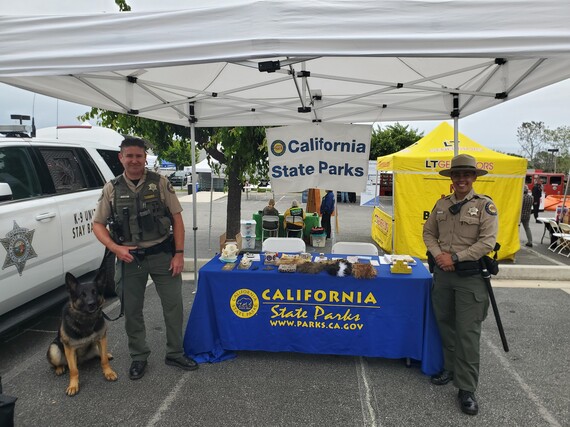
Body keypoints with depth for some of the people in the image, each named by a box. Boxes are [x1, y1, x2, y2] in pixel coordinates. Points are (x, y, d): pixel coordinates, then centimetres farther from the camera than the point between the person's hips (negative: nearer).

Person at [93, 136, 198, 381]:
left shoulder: (160, 183, -2)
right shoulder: (112, 189, 1)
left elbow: (177, 218, 0)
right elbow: (98, 225, 6)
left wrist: (179, 253, -6)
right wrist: (115, 248, -11)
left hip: (162, 255, -1)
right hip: (130, 258, 1)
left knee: (173, 305, 6)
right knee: (132, 311, 11)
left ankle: (175, 354, 25)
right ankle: (138, 357, 31)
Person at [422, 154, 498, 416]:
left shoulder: (485, 205, -8)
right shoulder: (442, 204, 7)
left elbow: (487, 242, -14)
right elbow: (428, 233, 11)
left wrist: (455, 257, -17)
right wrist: (439, 254, -8)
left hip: (470, 276, -5)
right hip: (442, 273, 5)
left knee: (468, 332, -2)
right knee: (445, 325, 16)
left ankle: (467, 388, 8)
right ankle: (451, 368, 35)